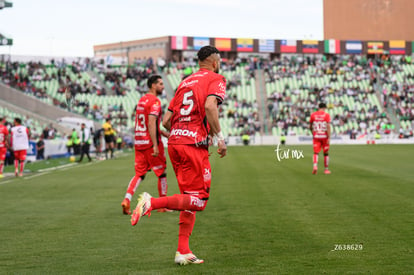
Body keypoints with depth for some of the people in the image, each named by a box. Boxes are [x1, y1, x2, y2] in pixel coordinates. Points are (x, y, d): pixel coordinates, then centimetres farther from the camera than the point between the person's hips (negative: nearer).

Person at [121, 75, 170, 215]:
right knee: (162, 173, 6)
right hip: (151, 143, -8)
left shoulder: (141, 100, 15)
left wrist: (164, 134, 25)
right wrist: (155, 145, -24)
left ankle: (127, 199, -9)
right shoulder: (155, 101, -12)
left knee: (139, 174, 8)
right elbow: (151, 124, -22)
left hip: (139, 142, 8)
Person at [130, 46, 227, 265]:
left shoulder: (185, 82, 23)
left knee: (190, 197, 14)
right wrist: (219, 137, -15)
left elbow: (166, 121, 18)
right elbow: (210, 106, -19)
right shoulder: (216, 80, 3)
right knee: (199, 199, -5)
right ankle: (152, 203, -20)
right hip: (194, 144, -8)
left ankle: (183, 251, 10)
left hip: (174, 141, 8)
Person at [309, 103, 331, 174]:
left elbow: (310, 127, 11)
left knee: (316, 152, 0)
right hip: (324, 136, -1)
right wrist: (329, 138, -14)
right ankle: (326, 169, 18)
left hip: (316, 136, 1)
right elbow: (328, 126, -13)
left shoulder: (313, 115, 4)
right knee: (326, 153, 11)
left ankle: (315, 166, -25)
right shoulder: (326, 115, -5)